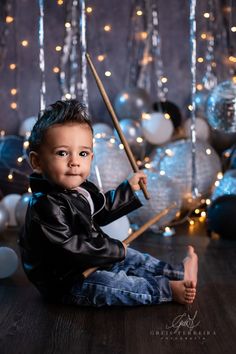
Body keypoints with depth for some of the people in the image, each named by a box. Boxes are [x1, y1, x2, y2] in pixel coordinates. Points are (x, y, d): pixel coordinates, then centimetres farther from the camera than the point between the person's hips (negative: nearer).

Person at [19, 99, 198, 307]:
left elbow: (100, 213, 22)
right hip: (65, 283, -10)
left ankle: (179, 273, 19)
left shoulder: (78, 189, 2)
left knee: (134, 259, 11)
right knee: (109, 283, -25)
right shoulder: (45, 206, -29)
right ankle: (169, 290, -17)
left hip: (93, 259, 10)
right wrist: (115, 250, -20)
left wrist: (129, 188, 23)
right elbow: (69, 249, -31)